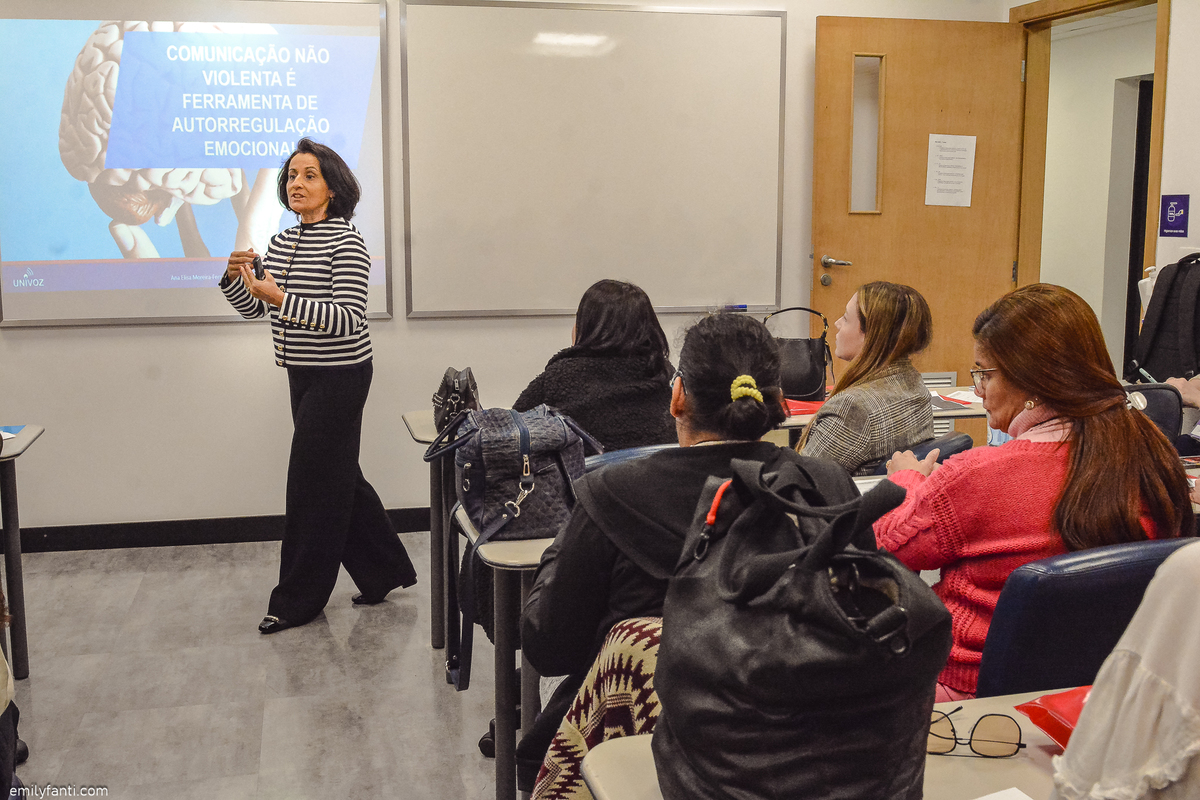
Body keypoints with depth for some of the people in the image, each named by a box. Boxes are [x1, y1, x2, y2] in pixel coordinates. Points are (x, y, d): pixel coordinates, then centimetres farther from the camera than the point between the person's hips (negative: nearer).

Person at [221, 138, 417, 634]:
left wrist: (282, 299, -29)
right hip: (303, 374, 8)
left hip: (340, 375, -8)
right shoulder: (280, 243, 11)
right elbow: (253, 308, 12)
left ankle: (298, 599, 11)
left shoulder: (346, 242, -14)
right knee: (339, 477, 15)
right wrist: (236, 279, -9)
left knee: (313, 481, -2)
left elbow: (348, 318, -22)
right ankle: (385, 571, 30)